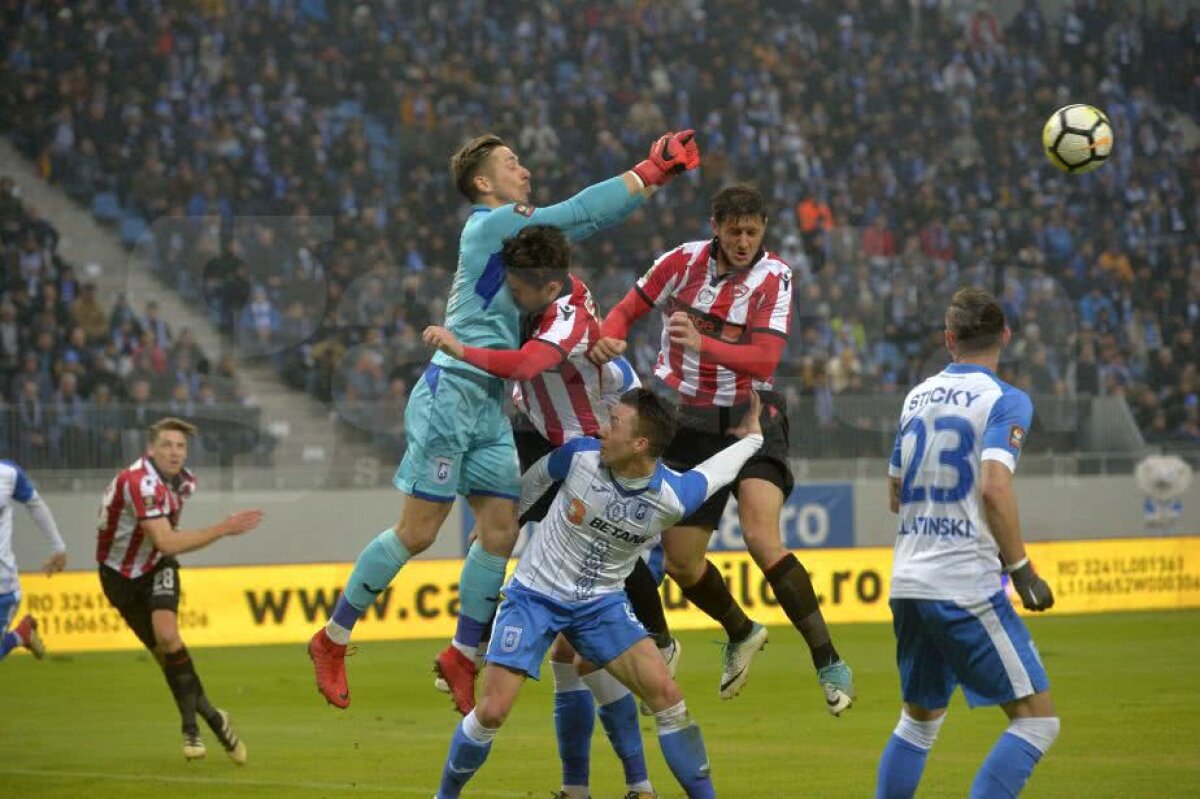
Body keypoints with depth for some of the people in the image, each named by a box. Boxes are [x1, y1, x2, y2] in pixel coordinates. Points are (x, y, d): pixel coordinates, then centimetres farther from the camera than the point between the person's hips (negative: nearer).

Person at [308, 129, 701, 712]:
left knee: (500, 534, 4)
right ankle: (332, 641, 5)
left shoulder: (513, 227, 16)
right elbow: (580, 213, -14)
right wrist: (649, 171, -7)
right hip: (451, 395, -9)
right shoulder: (491, 223, -10)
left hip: (489, 406, 9)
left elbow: (590, 221, 21)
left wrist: (658, 176, 8)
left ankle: (462, 656, 16)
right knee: (416, 534, -7)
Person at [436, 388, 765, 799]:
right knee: (491, 712, -10)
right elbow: (536, 478, 4)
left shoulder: (673, 498, -19)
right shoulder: (580, 454, -20)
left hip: (602, 603, 1)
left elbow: (712, 472, 5)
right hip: (534, 595, -1)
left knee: (666, 694, -13)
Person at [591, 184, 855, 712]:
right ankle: (741, 635, 36)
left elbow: (765, 359, -22)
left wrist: (702, 343, -38)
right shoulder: (684, 261, -4)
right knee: (680, 560, 5)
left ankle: (828, 663, -19)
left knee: (761, 538, -25)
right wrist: (607, 340, -18)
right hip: (686, 424, 3)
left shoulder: (774, 276, -10)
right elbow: (626, 311, 5)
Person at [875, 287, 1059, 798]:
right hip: (966, 587, -7)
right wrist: (1021, 569, -15)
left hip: (907, 582, 7)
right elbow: (994, 488, -21)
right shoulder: (1005, 401, -7)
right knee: (1036, 719, -3)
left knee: (918, 721, 21)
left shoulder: (917, 397, 13)